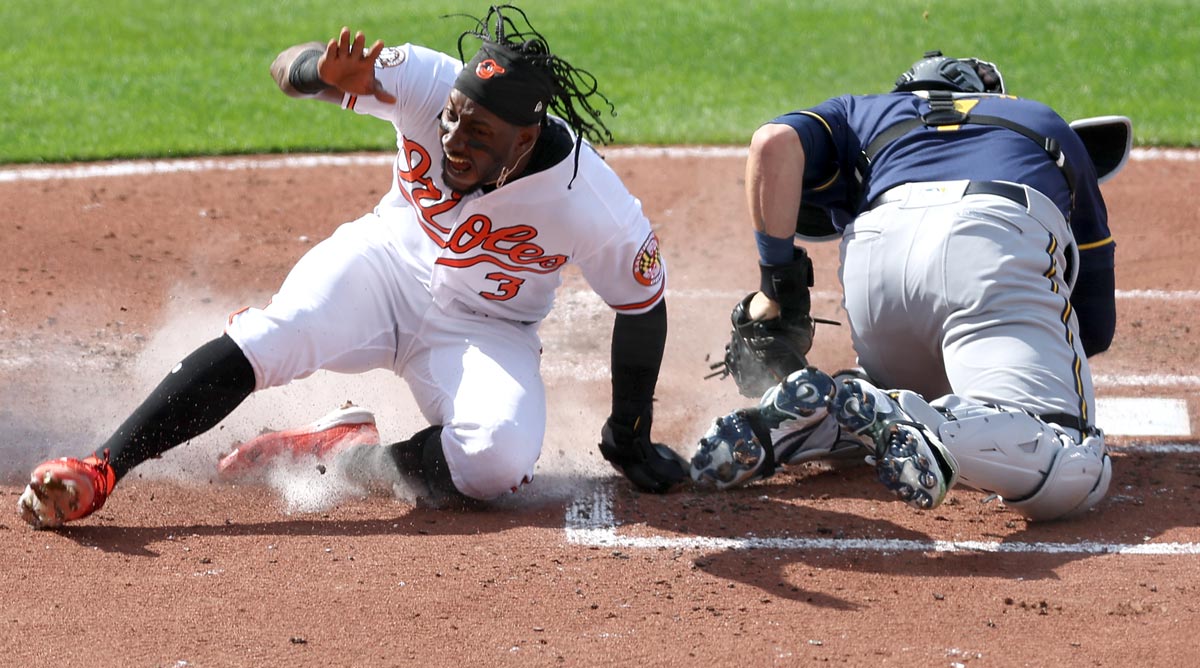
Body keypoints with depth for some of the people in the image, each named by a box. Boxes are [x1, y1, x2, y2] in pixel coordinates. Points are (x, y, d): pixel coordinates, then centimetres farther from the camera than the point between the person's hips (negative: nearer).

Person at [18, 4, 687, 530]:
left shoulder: (595, 206, -29)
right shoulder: (425, 82, -26)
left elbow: (644, 308, -11)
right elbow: (288, 66, -22)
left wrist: (630, 438, -1)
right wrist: (329, 73, -48)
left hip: (486, 330, -1)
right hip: (388, 262, 1)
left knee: (500, 458, -31)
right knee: (266, 339, -28)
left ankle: (350, 449, -9)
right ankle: (96, 471, -30)